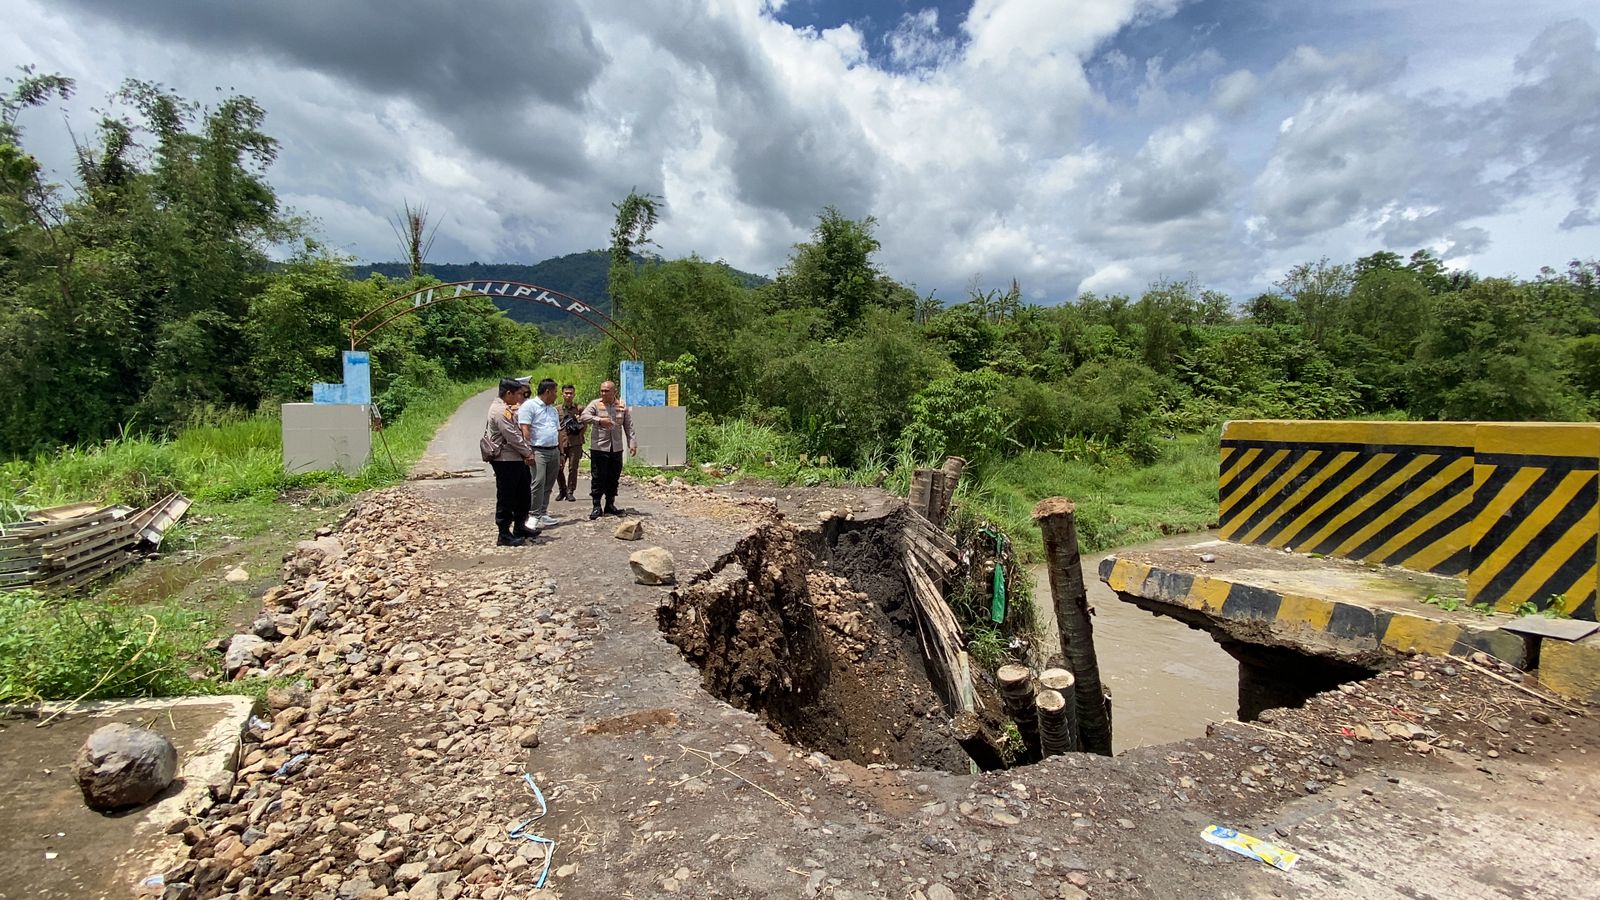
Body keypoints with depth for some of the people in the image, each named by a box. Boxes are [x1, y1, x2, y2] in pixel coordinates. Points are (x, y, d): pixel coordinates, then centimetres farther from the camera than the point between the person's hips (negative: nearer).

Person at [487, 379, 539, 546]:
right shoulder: (500, 410, -18)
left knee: (522, 493, 18)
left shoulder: (506, 409, 16)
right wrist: (528, 453, -10)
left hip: (515, 459, 11)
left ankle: (519, 527, 30)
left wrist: (527, 451, 8)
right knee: (506, 498, -2)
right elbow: (512, 437, -21)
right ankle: (504, 535, 7)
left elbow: (517, 433, 18)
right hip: (506, 461, -11)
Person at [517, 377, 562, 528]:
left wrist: (561, 453, 18)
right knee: (538, 483, -14)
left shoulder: (553, 409, 21)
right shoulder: (529, 406, -5)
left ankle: (543, 513, 16)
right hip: (538, 452, -8)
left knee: (548, 485, 9)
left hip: (554, 452, 8)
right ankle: (534, 516, -11)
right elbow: (525, 429, -13)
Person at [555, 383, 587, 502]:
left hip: (575, 443, -1)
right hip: (561, 443, 1)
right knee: (558, 468, -3)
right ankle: (562, 490, 17)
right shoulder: (557, 409, 9)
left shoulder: (579, 409, 7)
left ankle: (570, 492, 10)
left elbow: (585, 426, 12)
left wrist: (579, 434, 1)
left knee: (573, 468, -1)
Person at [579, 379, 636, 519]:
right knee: (598, 478, -2)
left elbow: (629, 427, 9)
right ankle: (596, 506, 6)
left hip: (616, 449, 3)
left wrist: (632, 443, 1)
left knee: (614, 478, 9)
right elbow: (583, 417, -13)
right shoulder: (595, 404, 0)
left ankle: (610, 505, 21)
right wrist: (599, 420, -25)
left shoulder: (622, 407, 8)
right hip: (599, 447, -3)